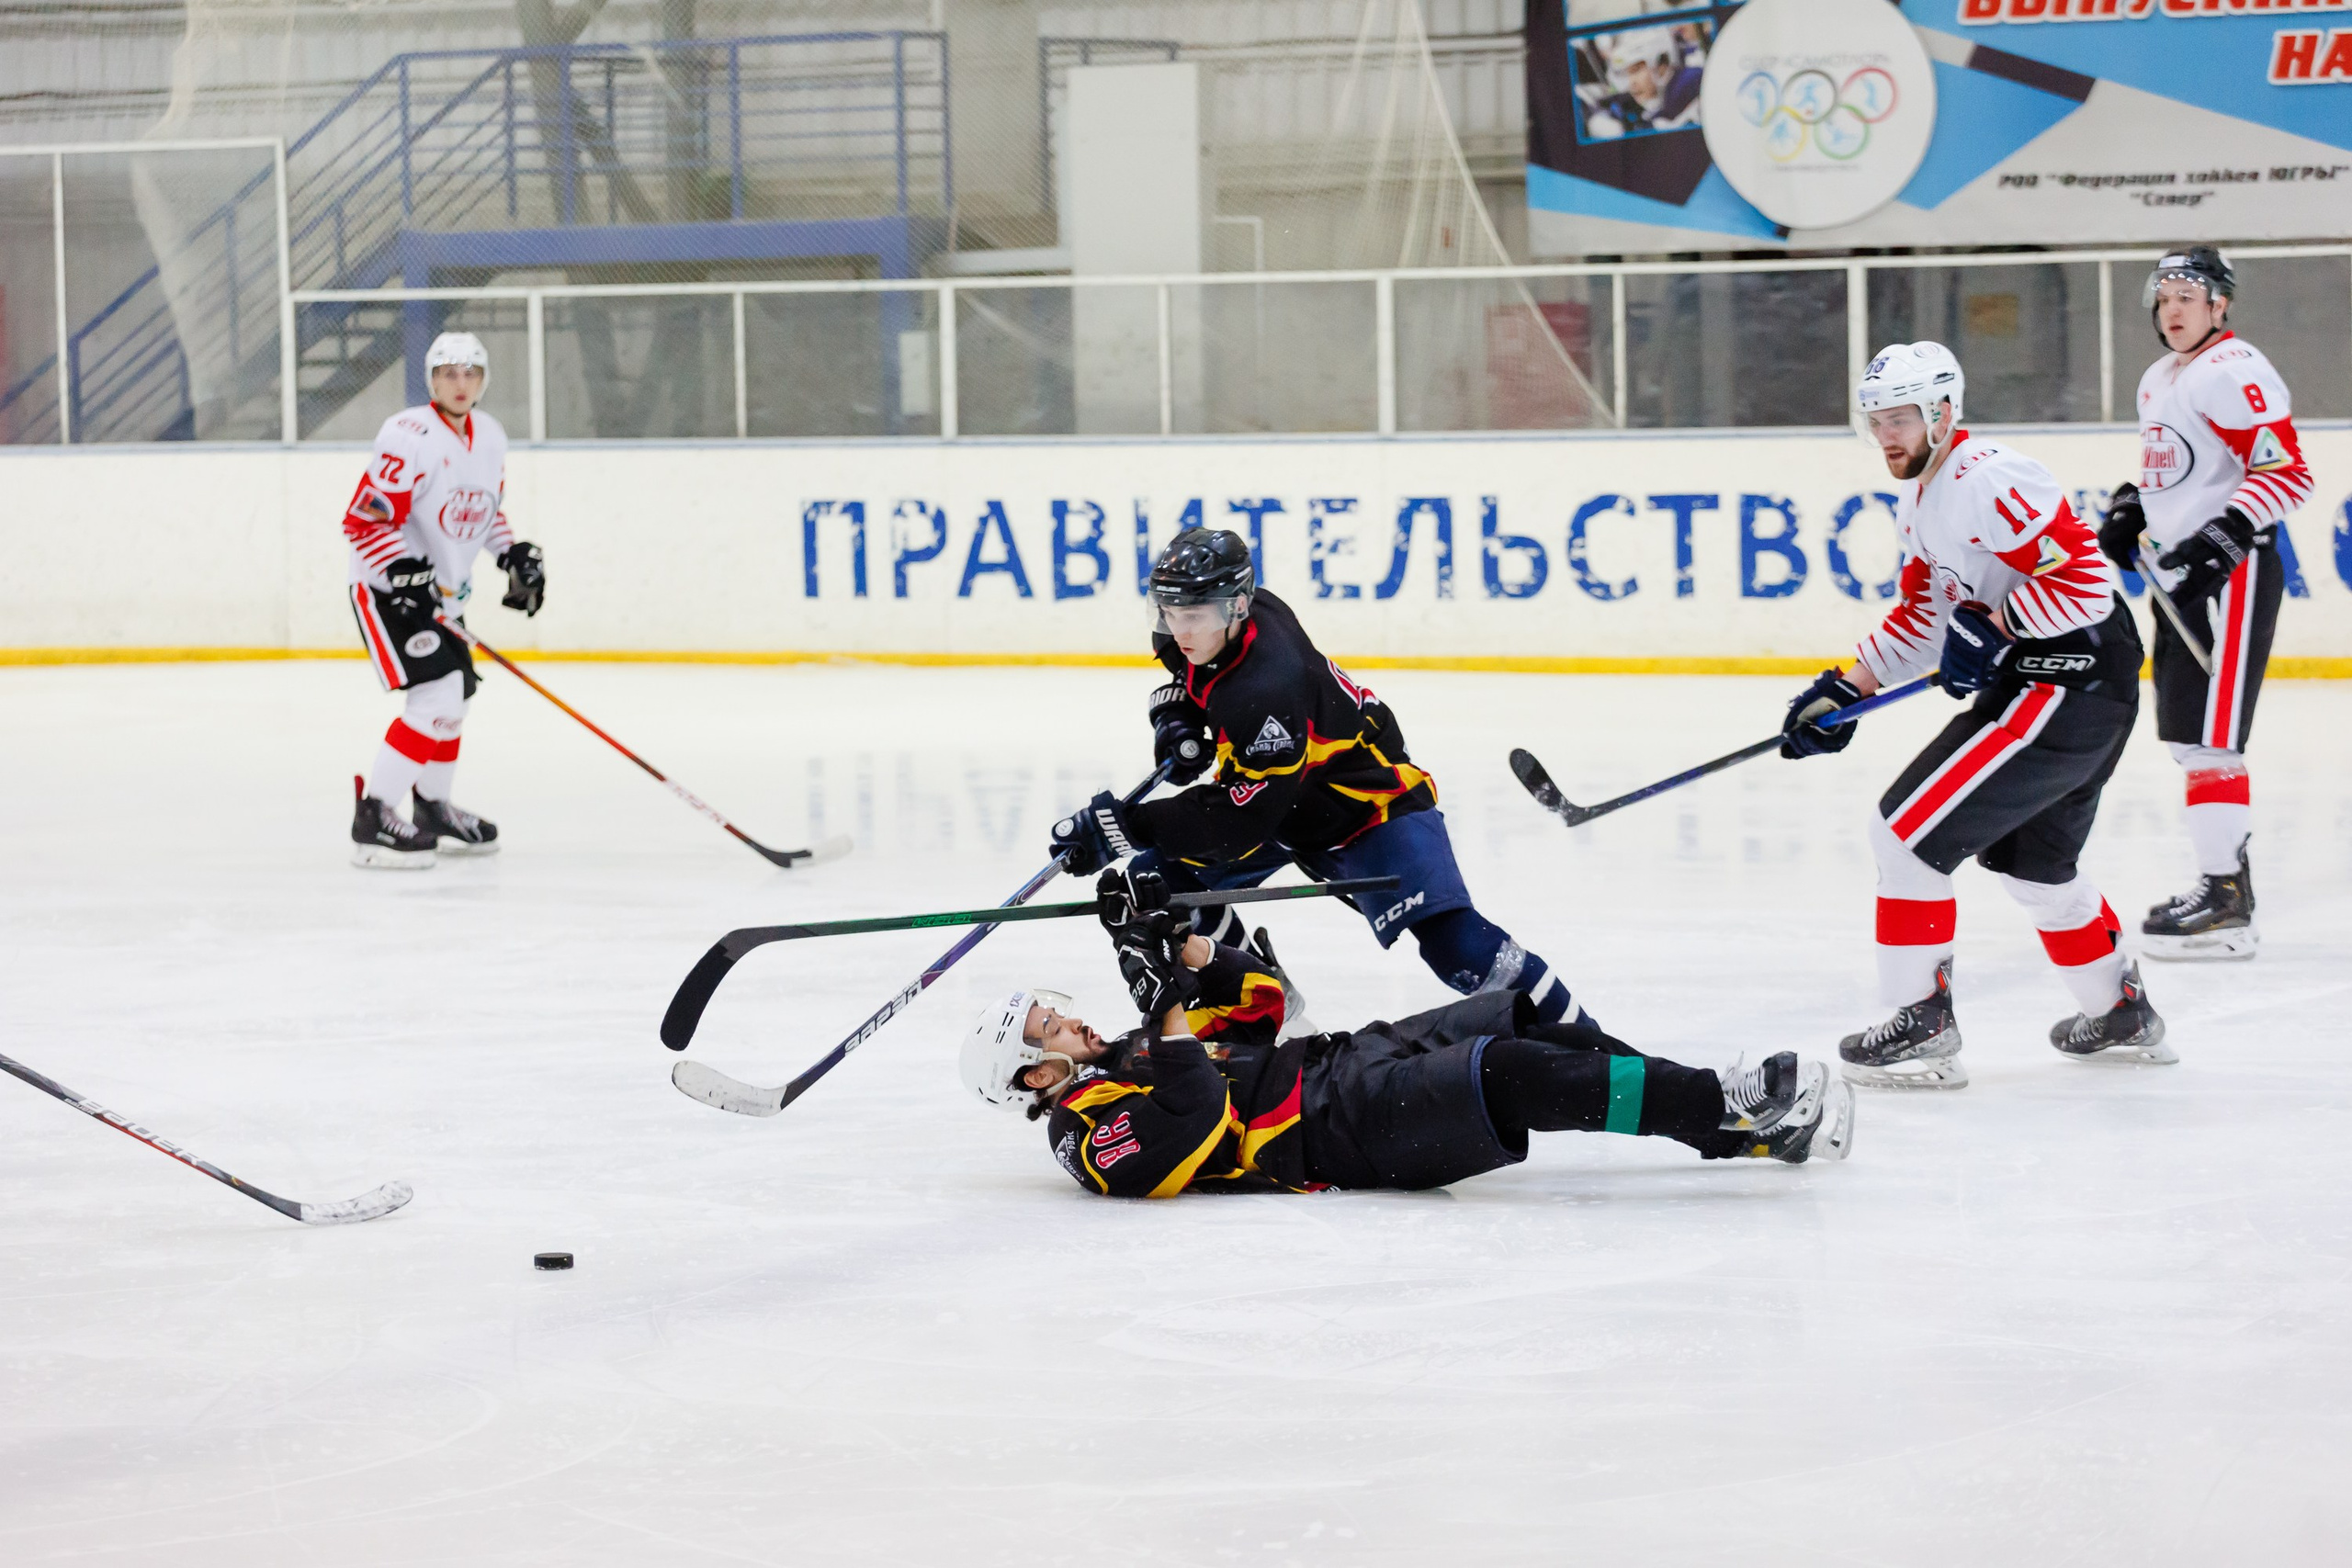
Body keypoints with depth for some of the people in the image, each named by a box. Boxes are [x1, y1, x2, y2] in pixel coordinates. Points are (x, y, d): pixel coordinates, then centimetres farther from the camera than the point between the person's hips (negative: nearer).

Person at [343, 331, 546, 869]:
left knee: (456, 698, 20)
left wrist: (515, 554, 10)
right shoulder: (408, 437, -22)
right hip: (384, 588, -9)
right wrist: (406, 577, -33)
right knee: (436, 698, -21)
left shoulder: (490, 438, 5)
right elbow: (363, 520, -25)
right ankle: (373, 819, -19)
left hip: (441, 590, 9)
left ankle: (434, 809, 39)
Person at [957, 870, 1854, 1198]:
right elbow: (1196, 1122, -26)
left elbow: (1256, 998, 25)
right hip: (1340, 1133, -10)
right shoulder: (1096, 1135, -6)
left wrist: (1175, 939, 9)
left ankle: (1737, 1124, -6)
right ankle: (1727, 1106, -27)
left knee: (1529, 1021, -4)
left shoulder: (1125, 1058, 23)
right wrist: (1165, 1002, -21)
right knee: (1513, 1074, -27)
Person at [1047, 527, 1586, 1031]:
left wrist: (1127, 827, -38)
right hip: (1279, 795, 10)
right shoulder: (1206, 625, -13)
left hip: (1366, 800, -9)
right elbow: (1187, 668, 14)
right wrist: (1177, 714, -7)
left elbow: (1237, 820, -37)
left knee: (1452, 943, -23)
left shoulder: (1268, 691, -39)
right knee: (1159, 878, 0)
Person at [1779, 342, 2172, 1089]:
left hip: (2070, 682, -11)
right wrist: (1844, 692, 15)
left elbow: (2086, 578, -24)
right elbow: (1922, 615, 23)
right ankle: (2121, 1015, 44)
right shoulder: (1918, 505, 15)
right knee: (2031, 858, 28)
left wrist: (1993, 627, -22)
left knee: (1909, 828, -11)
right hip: (2041, 686, 11)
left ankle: (1923, 1024, -7)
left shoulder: (1989, 481, -19)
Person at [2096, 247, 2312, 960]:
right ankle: (2225, 878, 20)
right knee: (2188, 737, 12)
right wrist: (2128, 511, 15)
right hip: (2179, 573, 10)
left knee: (2209, 737, -13)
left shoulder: (2234, 371, -13)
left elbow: (2286, 471, -20)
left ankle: (2226, 905, -13)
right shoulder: (2160, 380, 18)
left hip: (2233, 575, -10)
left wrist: (2226, 537, -28)